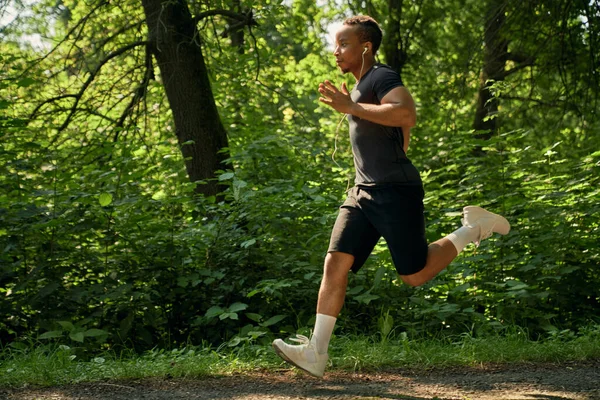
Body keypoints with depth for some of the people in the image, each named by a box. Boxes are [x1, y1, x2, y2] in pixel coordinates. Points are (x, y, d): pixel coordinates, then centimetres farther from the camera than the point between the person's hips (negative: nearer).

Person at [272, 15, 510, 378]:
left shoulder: (382, 78, -10)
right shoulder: (362, 87, 21)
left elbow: (407, 113, -31)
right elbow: (404, 130, 34)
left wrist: (351, 107, -27)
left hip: (395, 192, -9)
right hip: (363, 192, 9)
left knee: (415, 275, -4)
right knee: (335, 265, -5)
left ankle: (475, 227, 16)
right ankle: (316, 353, -9)